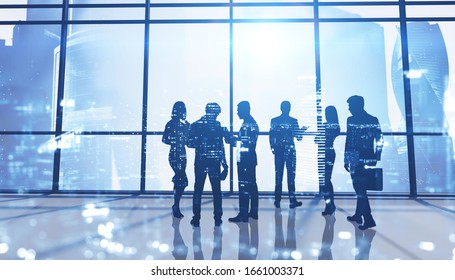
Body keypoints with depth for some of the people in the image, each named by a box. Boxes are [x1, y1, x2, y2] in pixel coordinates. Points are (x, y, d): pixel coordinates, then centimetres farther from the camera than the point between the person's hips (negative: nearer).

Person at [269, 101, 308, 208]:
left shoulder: (274, 120, 1)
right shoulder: (293, 121, -5)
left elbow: (271, 136, 0)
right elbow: (298, 137, -4)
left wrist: (273, 148, 12)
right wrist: (303, 130, 16)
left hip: (278, 150, 2)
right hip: (290, 150, -2)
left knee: (278, 175, 8)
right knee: (291, 175, 4)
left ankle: (277, 201, 11)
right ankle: (292, 201, 7)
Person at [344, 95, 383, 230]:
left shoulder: (351, 120, -7)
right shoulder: (374, 120, 8)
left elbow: (349, 142, -9)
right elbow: (379, 141, 5)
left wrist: (346, 160, -4)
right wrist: (376, 159, 11)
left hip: (357, 159, -6)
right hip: (369, 159, 6)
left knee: (360, 189, -1)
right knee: (361, 188, 17)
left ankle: (368, 219, -5)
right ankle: (358, 215, 26)